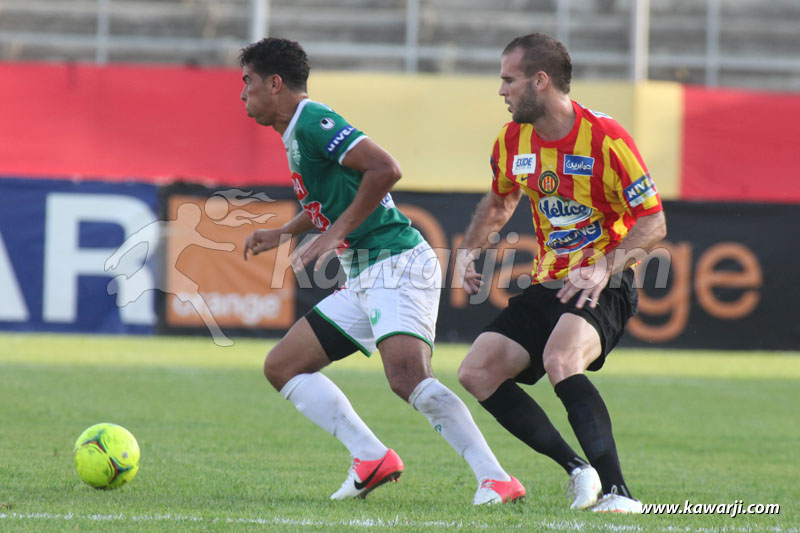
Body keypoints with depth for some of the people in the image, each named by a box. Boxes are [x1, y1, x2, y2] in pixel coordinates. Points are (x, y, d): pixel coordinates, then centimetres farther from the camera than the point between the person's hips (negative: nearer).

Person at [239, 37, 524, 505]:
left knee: (407, 376, -29)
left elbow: (385, 169, -24)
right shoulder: (294, 133, 18)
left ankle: (497, 481, -29)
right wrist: (282, 233, 35)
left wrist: (333, 235, -21)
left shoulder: (312, 121, -12)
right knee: (281, 367, 8)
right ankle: (372, 458, 0)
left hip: (398, 263, -11)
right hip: (364, 278, 11)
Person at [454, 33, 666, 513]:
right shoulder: (512, 141, 4)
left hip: (604, 288, -8)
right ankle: (578, 471, -3)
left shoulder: (604, 137, -17)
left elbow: (653, 223, -15)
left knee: (560, 358, -35)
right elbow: (500, 202, 26)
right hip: (548, 286, 8)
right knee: (477, 372, -6)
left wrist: (605, 269, -28)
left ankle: (617, 492, -37)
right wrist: (469, 251, 11)